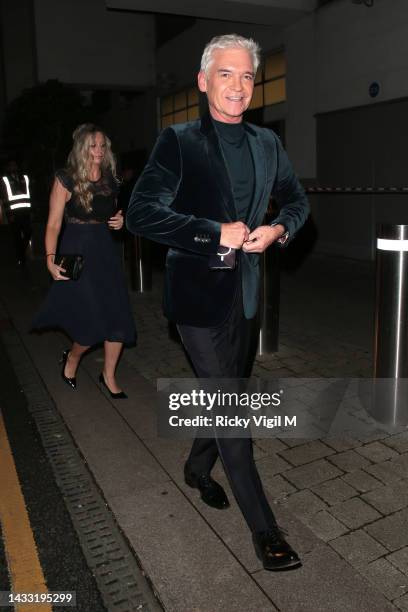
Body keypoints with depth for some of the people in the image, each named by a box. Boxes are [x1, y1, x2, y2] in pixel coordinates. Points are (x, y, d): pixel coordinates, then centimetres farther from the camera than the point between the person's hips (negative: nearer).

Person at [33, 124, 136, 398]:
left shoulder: (109, 180, 9)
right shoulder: (66, 181, -7)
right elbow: (54, 225, -9)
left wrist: (120, 221, 1)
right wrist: (50, 259, -20)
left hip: (106, 252, 5)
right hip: (78, 254, -5)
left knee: (118, 320, 1)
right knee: (94, 322, -6)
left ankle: (109, 376, 21)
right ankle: (71, 358, 27)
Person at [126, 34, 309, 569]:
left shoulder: (267, 143, 8)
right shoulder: (178, 142, -9)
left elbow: (297, 199, 19)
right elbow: (141, 213, -18)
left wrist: (279, 229, -3)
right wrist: (218, 233, -21)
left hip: (244, 291, 6)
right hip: (198, 291, -6)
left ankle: (198, 468, 46)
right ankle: (264, 529, 12)